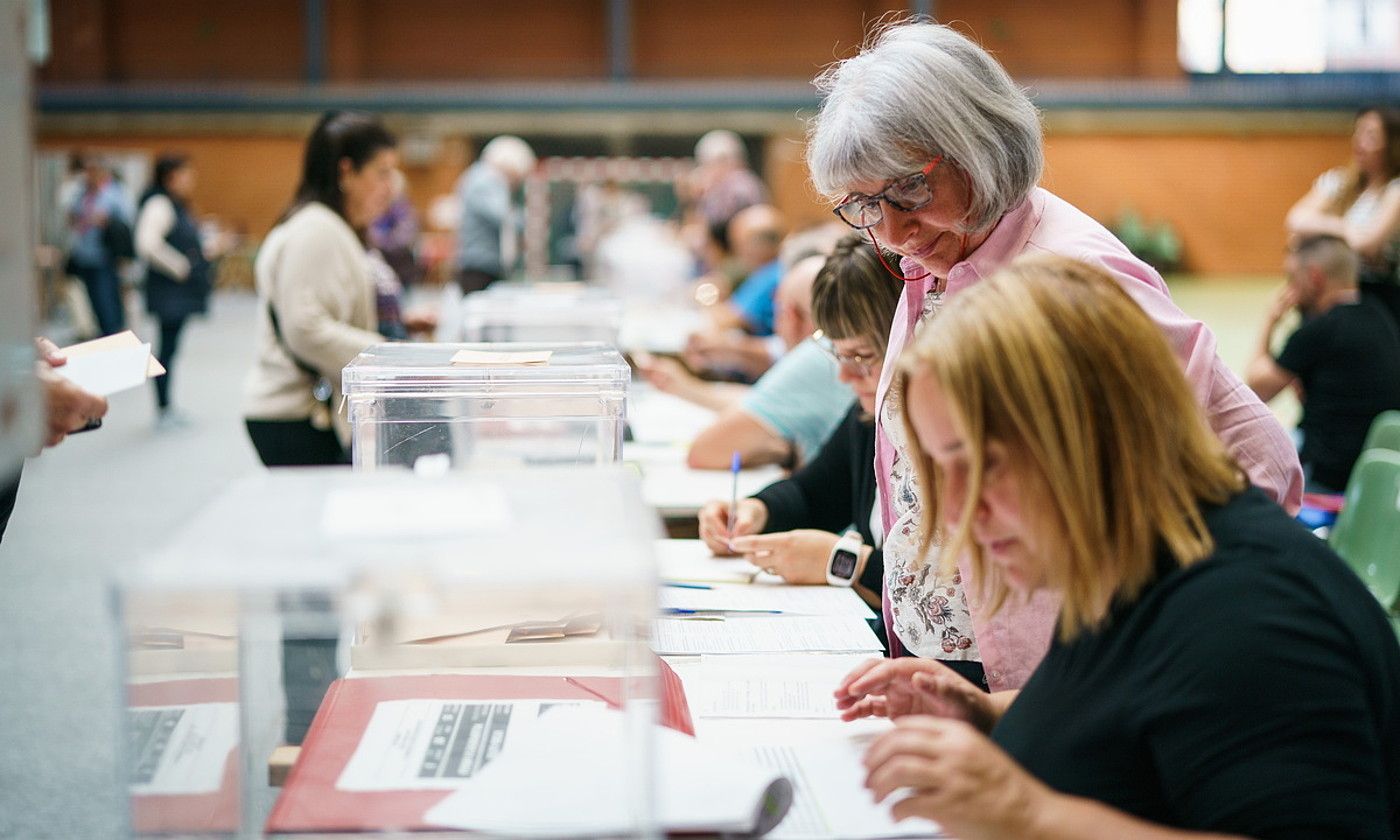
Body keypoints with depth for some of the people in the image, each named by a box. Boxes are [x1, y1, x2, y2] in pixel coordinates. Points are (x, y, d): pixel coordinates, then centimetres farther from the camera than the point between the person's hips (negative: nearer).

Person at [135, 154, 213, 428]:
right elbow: (147, 244, -26)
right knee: (167, 346, -5)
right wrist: (180, 267, -19)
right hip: (168, 292, -9)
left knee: (171, 346, 12)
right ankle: (163, 409, 0)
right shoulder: (159, 204, -14)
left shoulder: (179, 207, 16)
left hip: (183, 292, 9)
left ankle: (166, 408, 18)